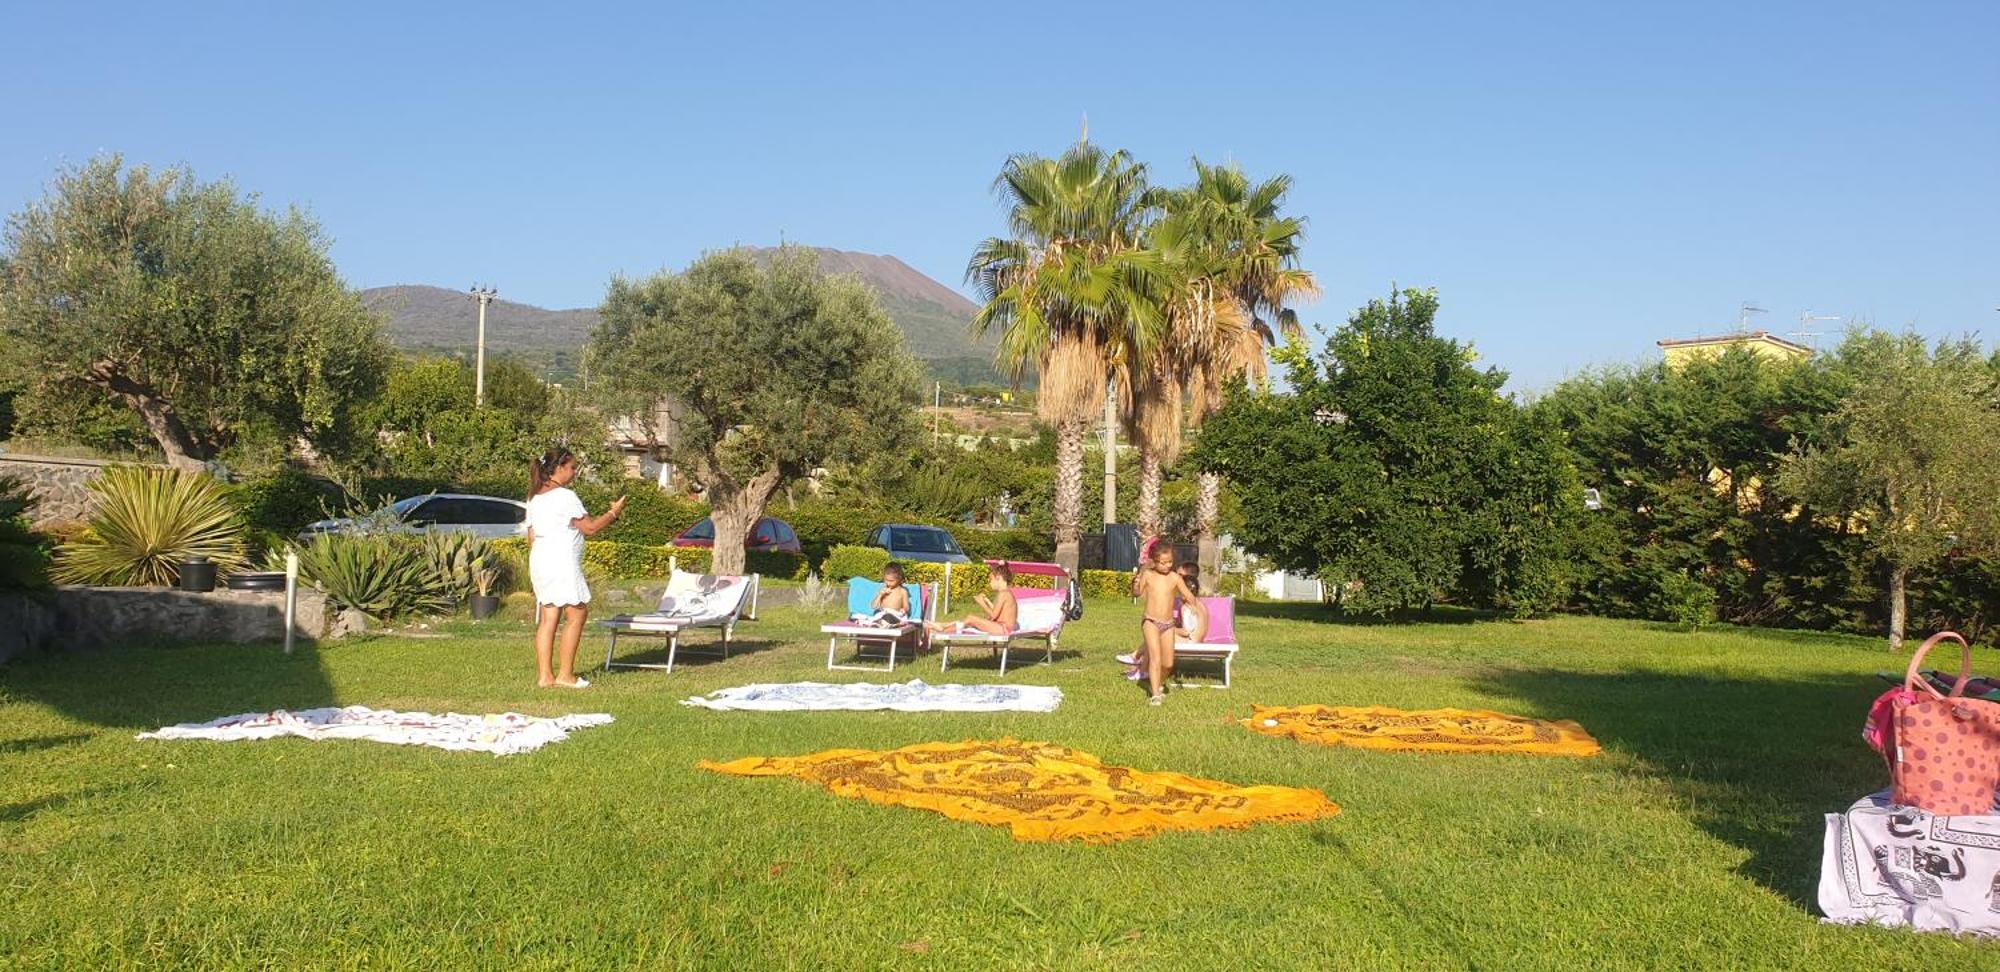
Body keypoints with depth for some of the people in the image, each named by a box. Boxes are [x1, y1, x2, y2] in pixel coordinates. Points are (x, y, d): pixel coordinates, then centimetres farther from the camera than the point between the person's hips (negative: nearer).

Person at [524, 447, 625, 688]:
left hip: (539, 560, 9)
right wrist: (614, 513, 3)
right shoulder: (564, 496, -12)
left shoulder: (535, 498, 14)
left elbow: (531, 537, 18)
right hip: (562, 562, -9)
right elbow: (590, 527, -11)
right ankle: (565, 674, -1)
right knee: (577, 614, 0)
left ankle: (544, 675, 7)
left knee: (548, 618, 9)